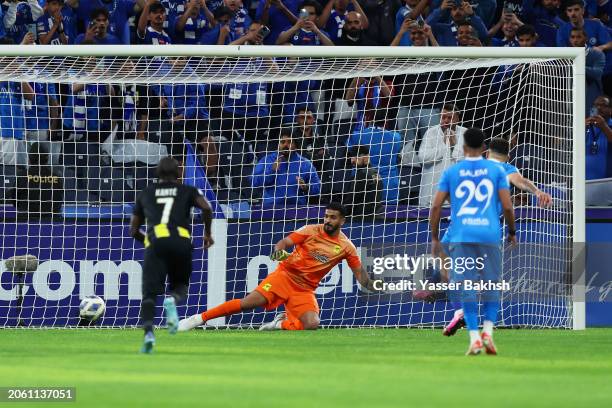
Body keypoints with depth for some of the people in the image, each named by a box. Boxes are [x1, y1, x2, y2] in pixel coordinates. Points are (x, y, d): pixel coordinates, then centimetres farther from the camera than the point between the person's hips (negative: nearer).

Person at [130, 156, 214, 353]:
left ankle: (148, 331, -29)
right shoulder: (187, 191, 20)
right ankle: (173, 300, -18)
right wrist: (207, 233, 14)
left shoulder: (146, 193, 25)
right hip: (181, 241, 0)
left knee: (150, 293, -3)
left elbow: (133, 230, 26)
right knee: (180, 285, 20)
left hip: (155, 242, 0)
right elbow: (206, 208, 0)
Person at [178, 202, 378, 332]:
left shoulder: (346, 247, 3)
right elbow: (285, 242, -3)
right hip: (285, 275, -2)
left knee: (312, 325, -26)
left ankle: (282, 324, 4)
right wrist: (278, 251, -25)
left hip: (305, 289, 2)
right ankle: (199, 318, -13)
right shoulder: (311, 231, -2)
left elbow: (360, 274, 8)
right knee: (249, 302, -20)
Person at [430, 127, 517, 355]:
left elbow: (436, 206, 3)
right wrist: (512, 232, 16)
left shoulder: (451, 172, 7)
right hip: (489, 234, 0)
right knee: (491, 285, 11)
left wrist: (435, 238, 11)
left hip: (461, 236, 0)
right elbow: (507, 206, 1)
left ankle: (474, 337, -9)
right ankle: (488, 331, -4)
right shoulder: (496, 170, 6)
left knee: (467, 286, 0)